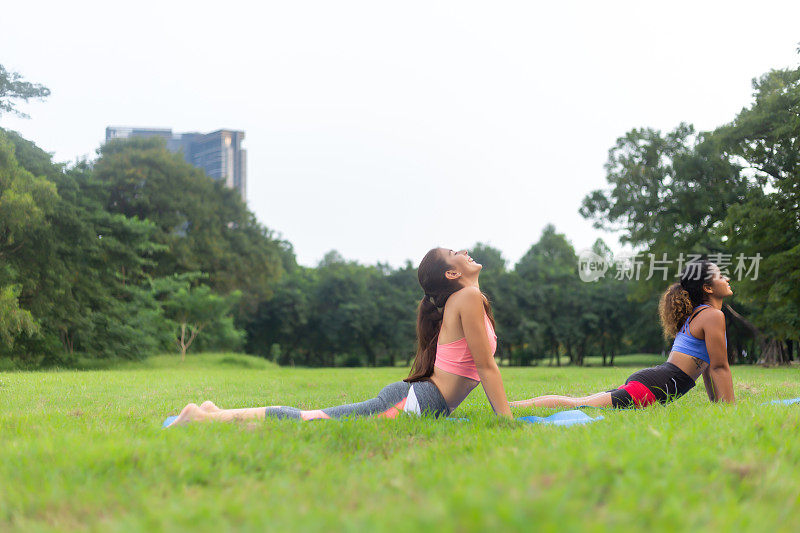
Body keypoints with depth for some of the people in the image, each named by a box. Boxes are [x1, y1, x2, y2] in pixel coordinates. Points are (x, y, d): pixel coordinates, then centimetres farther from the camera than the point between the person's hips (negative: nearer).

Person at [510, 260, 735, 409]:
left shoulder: (697, 313, 25)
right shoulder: (712, 315, -6)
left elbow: (707, 365, 30)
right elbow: (719, 367, -8)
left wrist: (717, 403, 29)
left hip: (642, 379, 10)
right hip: (653, 386, -10)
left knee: (577, 403, 8)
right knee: (574, 405, -14)